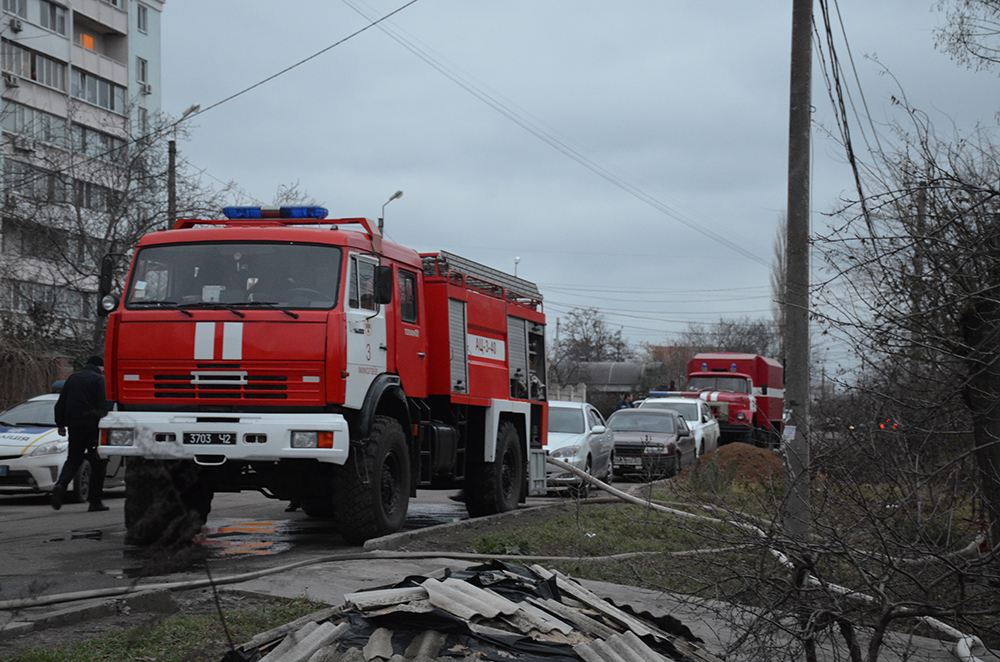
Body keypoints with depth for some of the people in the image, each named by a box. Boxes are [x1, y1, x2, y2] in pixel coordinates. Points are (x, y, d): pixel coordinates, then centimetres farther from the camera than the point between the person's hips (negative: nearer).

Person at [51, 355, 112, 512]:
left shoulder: (72, 378, 14)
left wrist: (60, 424, 21)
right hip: (91, 423, -5)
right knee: (98, 461, 4)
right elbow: (103, 404, -13)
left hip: (74, 424, 5)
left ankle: (61, 483, -16)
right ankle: (95, 501, 1)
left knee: (73, 459, 13)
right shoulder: (98, 379, -4)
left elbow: (60, 404, 16)